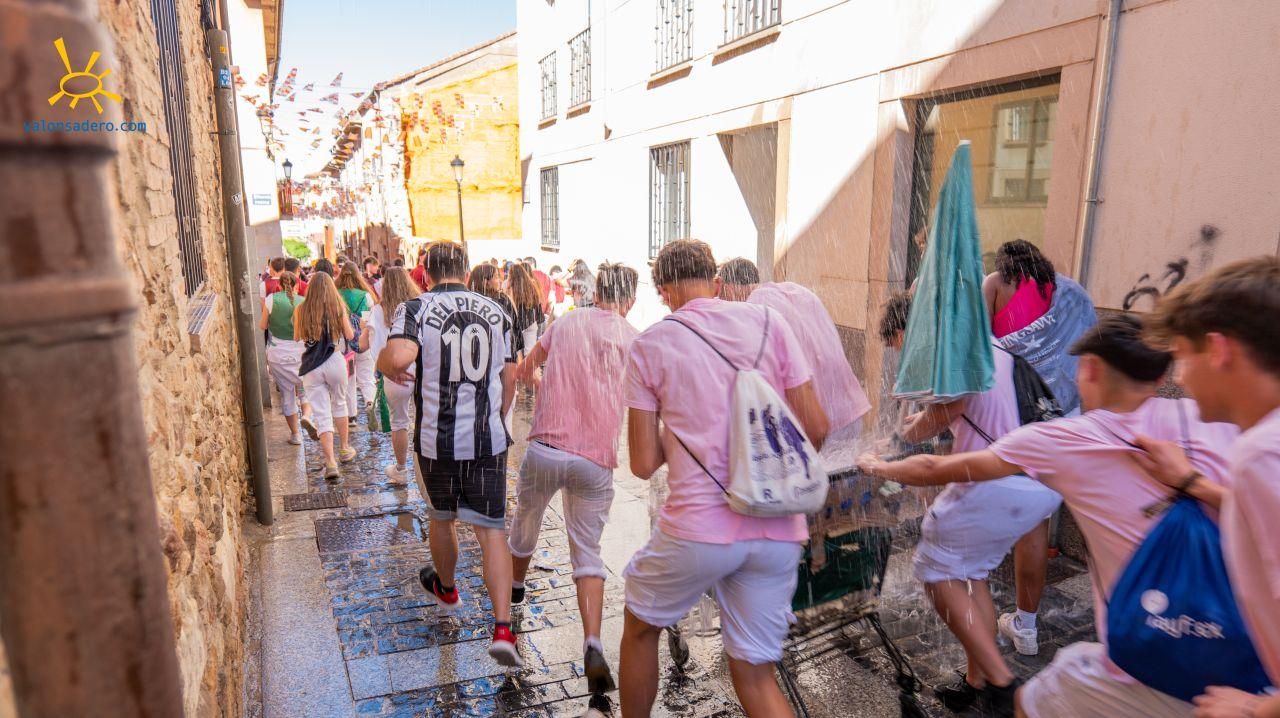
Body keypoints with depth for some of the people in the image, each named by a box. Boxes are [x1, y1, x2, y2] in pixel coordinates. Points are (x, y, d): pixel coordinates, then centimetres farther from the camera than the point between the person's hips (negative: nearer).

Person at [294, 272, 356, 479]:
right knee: (339, 404, 23)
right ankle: (344, 448, 35)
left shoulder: (301, 310, 0)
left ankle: (330, 463, -7)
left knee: (322, 415, 1)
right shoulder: (338, 307, -4)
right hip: (335, 362, 0)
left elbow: (297, 337, 11)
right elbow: (349, 335, 1)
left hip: (311, 367, 0)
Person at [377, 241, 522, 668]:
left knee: (441, 519, 23)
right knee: (491, 529, 4)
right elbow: (509, 380, 8)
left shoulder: (416, 309, -6)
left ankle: (446, 590, 48)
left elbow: (399, 357, -26)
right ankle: (503, 629, -6)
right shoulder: (496, 312, 5)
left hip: (436, 440, -1)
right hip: (488, 440, 1)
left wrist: (384, 365, -2)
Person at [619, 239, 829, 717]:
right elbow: (815, 429, 3)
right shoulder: (768, 322, 3)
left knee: (641, 626, 26)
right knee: (755, 674, 17)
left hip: (698, 527, -2)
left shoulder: (650, 345, -2)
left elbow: (644, 463, -2)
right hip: (779, 531, 3)